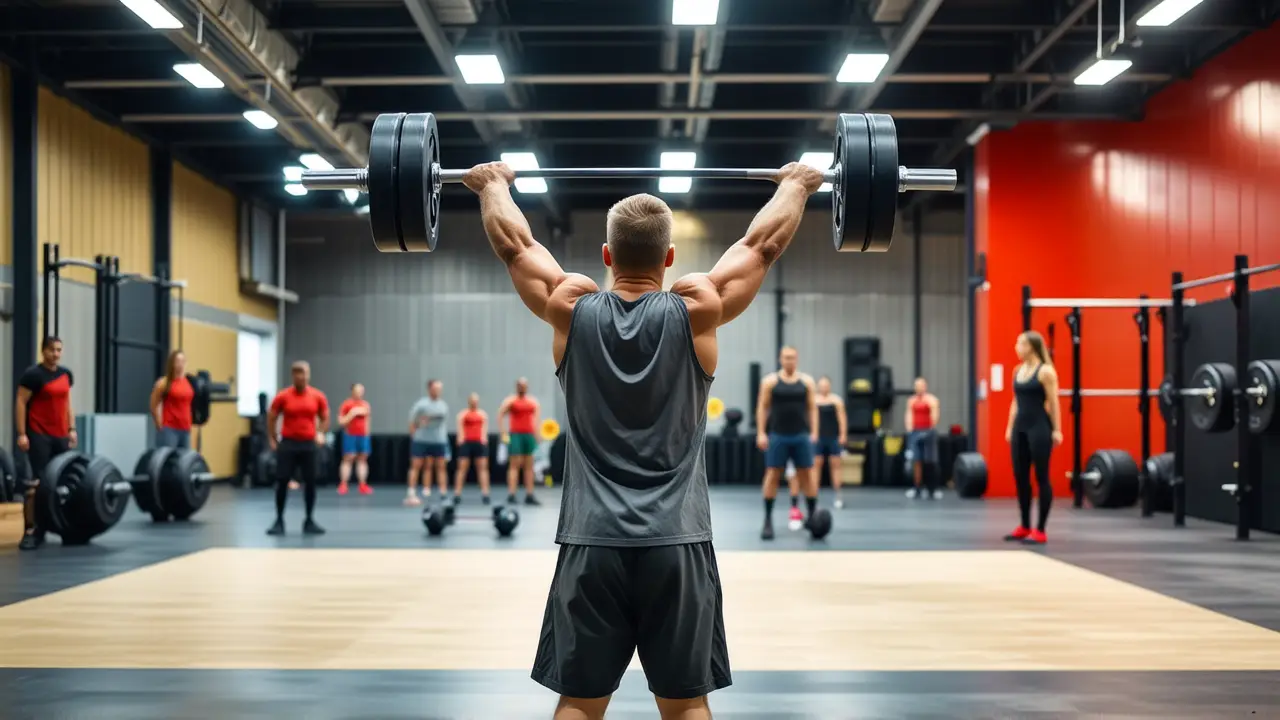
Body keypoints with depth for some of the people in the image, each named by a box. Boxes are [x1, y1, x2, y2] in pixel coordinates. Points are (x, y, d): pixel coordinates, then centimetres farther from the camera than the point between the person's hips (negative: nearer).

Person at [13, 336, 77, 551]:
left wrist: (72, 429, 13)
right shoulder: (33, 374, -7)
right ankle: (31, 531, -9)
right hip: (39, 435, -6)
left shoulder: (66, 374, 13)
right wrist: (22, 434, -13)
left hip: (60, 436, 6)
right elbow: (20, 404, -8)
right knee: (38, 482, -10)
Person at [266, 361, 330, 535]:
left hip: (308, 444, 2)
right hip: (287, 443, -1)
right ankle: (279, 521, 7)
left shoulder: (318, 396, 1)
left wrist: (320, 434, -1)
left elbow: (325, 418, 13)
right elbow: (271, 418, 5)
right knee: (282, 482, -2)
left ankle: (309, 521, 13)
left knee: (310, 482, 3)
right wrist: (272, 439, 2)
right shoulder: (282, 396, -4)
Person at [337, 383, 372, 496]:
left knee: (363, 459, 4)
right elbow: (341, 421, -7)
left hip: (363, 436, 5)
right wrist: (352, 413, -17)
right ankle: (343, 485, -2)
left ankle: (362, 485, 7)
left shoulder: (365, 404, 11)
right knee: (348, 459, -5)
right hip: (350, 435, -5)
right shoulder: (346, 404, -4)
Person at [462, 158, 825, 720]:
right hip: (678, 543, -1)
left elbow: (512, 242, 15)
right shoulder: (698, 309, -3)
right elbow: (764, 243, 11)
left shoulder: (571, 308, -1)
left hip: (591, 543, 1)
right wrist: (795, 184, 27)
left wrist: (492, 183, 32)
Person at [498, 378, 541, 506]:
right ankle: (511, 495, -9)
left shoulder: (533, 401, 13)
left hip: (529, 435, 5)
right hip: (515, 435, -5)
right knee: (514, 465, -8)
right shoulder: (510, 400, 0)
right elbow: (500, 416, -3)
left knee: (529, 466, 4)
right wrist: (503, 433, -12)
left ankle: (529, 496, 5)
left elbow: (536, 418, 18)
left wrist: (537, 434, 8)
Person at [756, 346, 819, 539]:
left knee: (807, 474, 2)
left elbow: (812, 408, 8)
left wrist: (814, 432, 1)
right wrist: (761, 433, -4)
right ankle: (768, 520, 4)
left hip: (801, 436, 1)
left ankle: (813, 515, 10)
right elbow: (762, 408, 2)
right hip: (777, 436, -1)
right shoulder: (770, 381, 1)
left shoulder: (807, 381, 6)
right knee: (772, 475, -2)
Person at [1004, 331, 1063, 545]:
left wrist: (1057, 430, -12)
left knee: (1041, 478, -2)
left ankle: (1040, 531, 1)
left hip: (1039, 427, -8)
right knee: (1020, 477, 9)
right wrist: (1010, 427, 15)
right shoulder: (1018, 370, 12)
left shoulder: (1046, 371, -9)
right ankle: (1025, 527, 19)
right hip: (1020, 427, 8)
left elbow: (1053, 403, -10)